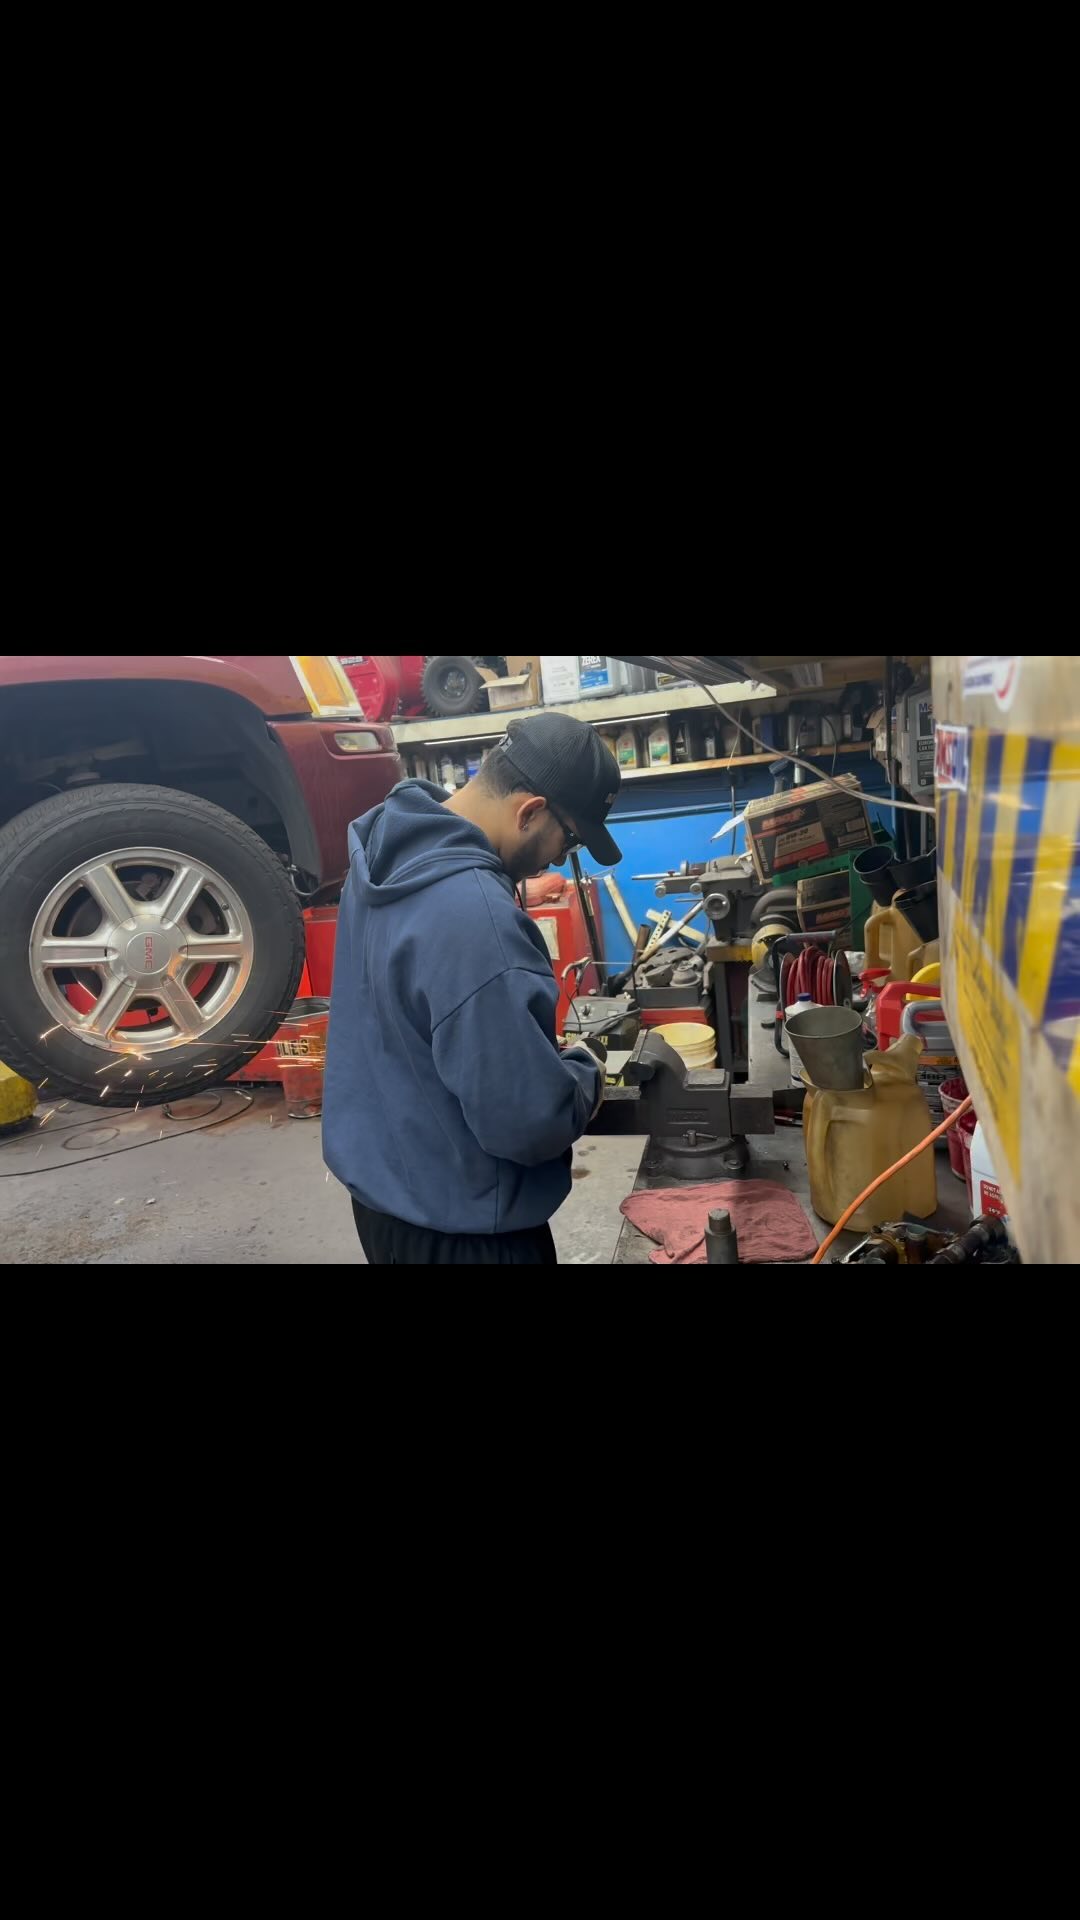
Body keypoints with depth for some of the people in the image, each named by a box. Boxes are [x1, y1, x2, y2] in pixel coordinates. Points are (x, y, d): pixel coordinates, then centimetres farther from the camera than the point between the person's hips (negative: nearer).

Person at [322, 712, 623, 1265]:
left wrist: (548, 1054, 7)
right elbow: (529, 1120, -30)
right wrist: (584, 1074, -10)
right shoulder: (474, 914, -33)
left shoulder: (393, 848, -2)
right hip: (454, 1223, -8)